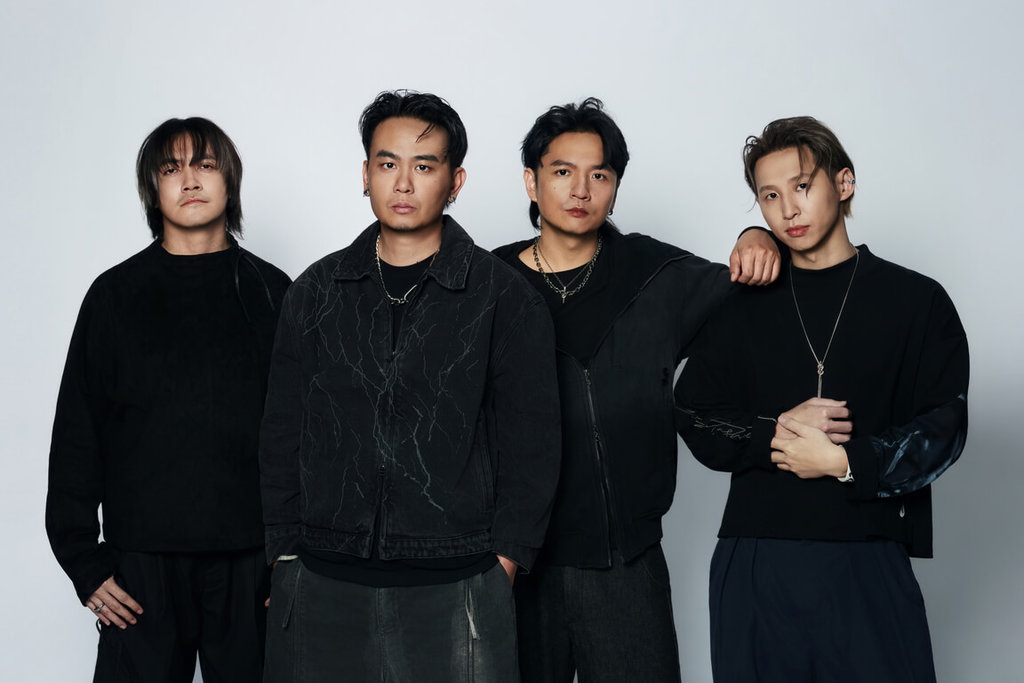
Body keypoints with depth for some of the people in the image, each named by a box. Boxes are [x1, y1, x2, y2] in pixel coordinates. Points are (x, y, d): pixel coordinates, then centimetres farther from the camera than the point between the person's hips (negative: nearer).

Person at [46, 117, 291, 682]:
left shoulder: (272, 293, 6)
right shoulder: (116, 295, 6)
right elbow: (76, 436, 5)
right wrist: (84, 561, 0)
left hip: (250, 561, 1)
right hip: (142, 561, 0)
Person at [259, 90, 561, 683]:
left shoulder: (508, 299, 1)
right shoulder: (317, 293, 9)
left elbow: (530, 445, 1)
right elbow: (283, 434, 11)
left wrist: (503, 564, -4)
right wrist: (285, 556, 6)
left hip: (456, 590, -2)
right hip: (323, 587, 2)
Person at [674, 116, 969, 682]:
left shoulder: (916, 301, 6)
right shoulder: (744, 306, 12)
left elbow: (941, 430, -1)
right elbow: (694, 419, 6)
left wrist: (843, 460, -13)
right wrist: (776, 433, -11)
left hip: (868, 564, -1)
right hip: (754, 565, 2)